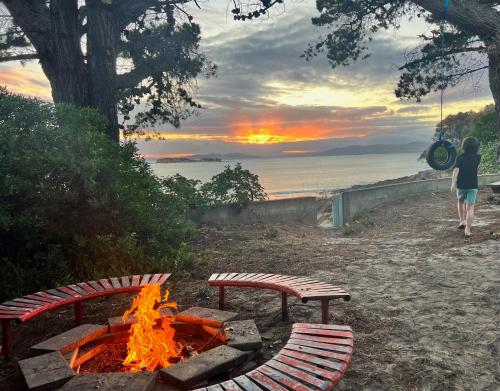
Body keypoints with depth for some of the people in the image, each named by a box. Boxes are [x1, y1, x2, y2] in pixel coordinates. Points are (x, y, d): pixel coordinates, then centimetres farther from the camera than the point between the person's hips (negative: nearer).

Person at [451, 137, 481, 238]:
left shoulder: (460, 157, -4)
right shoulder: (478, 158, 1)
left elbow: (456, 170, -17)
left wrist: (453, 184, -20)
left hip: (461, 185, 0)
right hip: (473, 186, 0)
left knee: (461, 202, 27)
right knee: (470, 208, -1)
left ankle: (462, 222, 23)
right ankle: (467, 230, -6)